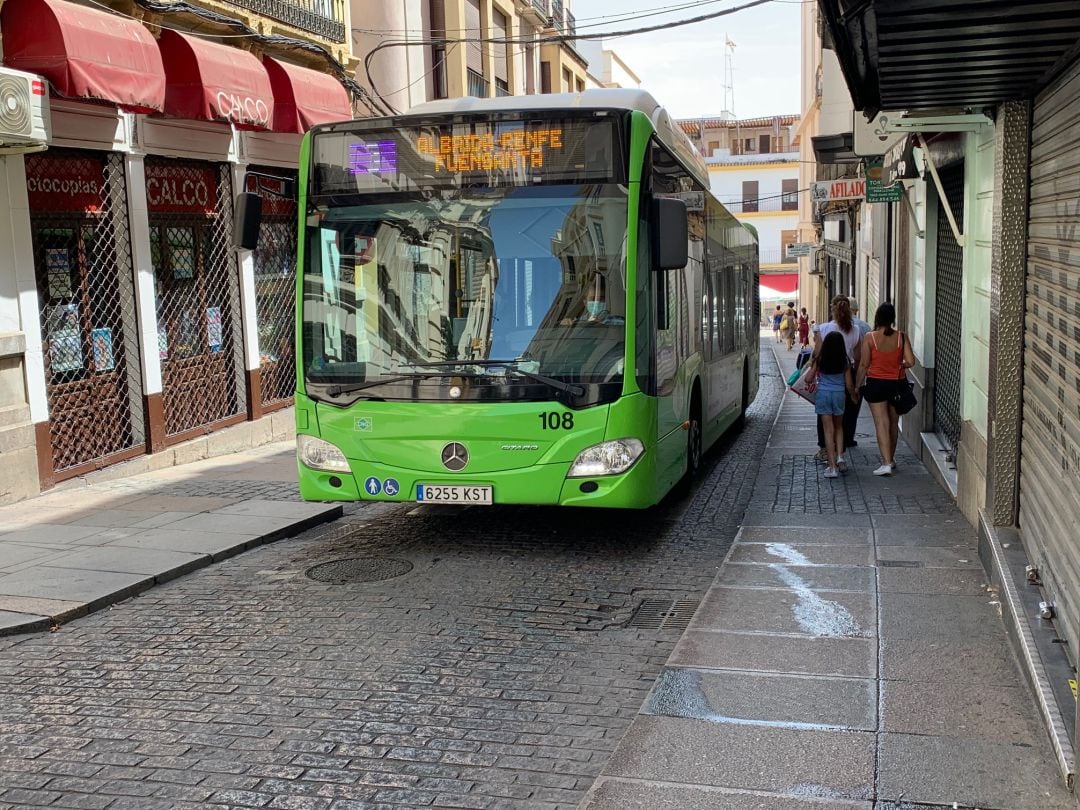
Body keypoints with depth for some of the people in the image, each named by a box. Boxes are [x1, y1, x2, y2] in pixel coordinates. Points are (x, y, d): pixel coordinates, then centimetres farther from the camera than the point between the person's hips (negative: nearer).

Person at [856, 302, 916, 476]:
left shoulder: (870, 337, -11)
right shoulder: (901, 337, -5)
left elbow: (864, 364, -9)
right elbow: (910, 361, -9)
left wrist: (857, 385, 1)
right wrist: (899, 365, 12)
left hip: (876, 383, -3)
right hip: (897, 383, 3)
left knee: (881, 423, -2)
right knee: (893, 423, 17)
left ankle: (886, 463, -11)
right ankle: (891, 459, 31)